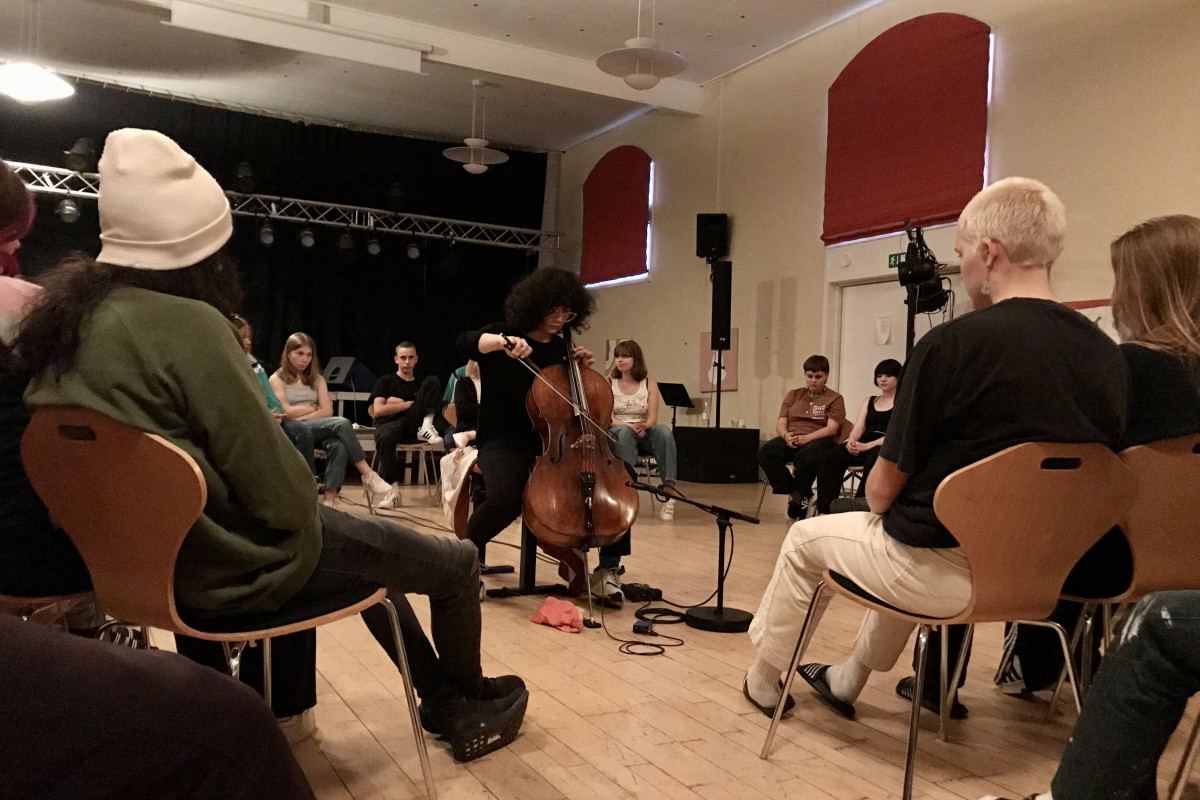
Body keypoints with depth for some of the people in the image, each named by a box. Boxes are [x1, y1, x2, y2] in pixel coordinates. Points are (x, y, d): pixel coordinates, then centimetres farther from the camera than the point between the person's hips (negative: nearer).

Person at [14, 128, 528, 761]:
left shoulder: (68, 309, 2)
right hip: (237, 563, -9)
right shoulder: (186, 323, -25)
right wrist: (305, 506, -3)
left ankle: (443, 701, 37)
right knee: (456, 563, 5)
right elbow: (278, 490, -26)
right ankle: (470, 702, 33)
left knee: (367, 540, 29)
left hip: (161, 550, 10)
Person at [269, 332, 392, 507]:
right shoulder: (277, 379, 7)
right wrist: (313, 407, 4)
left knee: (339, 446, -35)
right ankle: (368, 476, -32)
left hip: (319, 429, 4)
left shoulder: (317, 379, 19)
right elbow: (285, 412, -7)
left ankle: (329, 500, -43)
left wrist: (300, 415, -8)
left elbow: (327, 411, 5)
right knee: (342, 423, -31)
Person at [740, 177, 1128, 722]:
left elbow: (884, 487, -15)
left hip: (943, 572, -6)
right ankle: (848, 681, 46)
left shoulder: (952, 344, -20)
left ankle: (763, 680, 37)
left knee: (805, 538, 19)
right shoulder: (1109, 356, -2)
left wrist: (882, 508, 9)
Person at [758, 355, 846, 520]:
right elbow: (780, 424, 12)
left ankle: (799, 495, -18)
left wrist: (806, 438, -23)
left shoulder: (835, 399, 8)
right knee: (766, 452, -28)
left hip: (819, 440, -4)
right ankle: (797, 494, -22)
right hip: (791, 440, 4)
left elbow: (831, 429, -6)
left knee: (807, 455, -41)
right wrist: (786, 435, -14)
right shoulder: (793, 395, 20)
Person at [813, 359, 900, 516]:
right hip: (864, 446, 5)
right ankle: (824, 511, -31)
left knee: (873, 457, -40)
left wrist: (868, 445, -20)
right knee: (831, 457, -23)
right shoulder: (869, 402, 26)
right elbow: (858, 428, 14)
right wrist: (851, 441, -12)